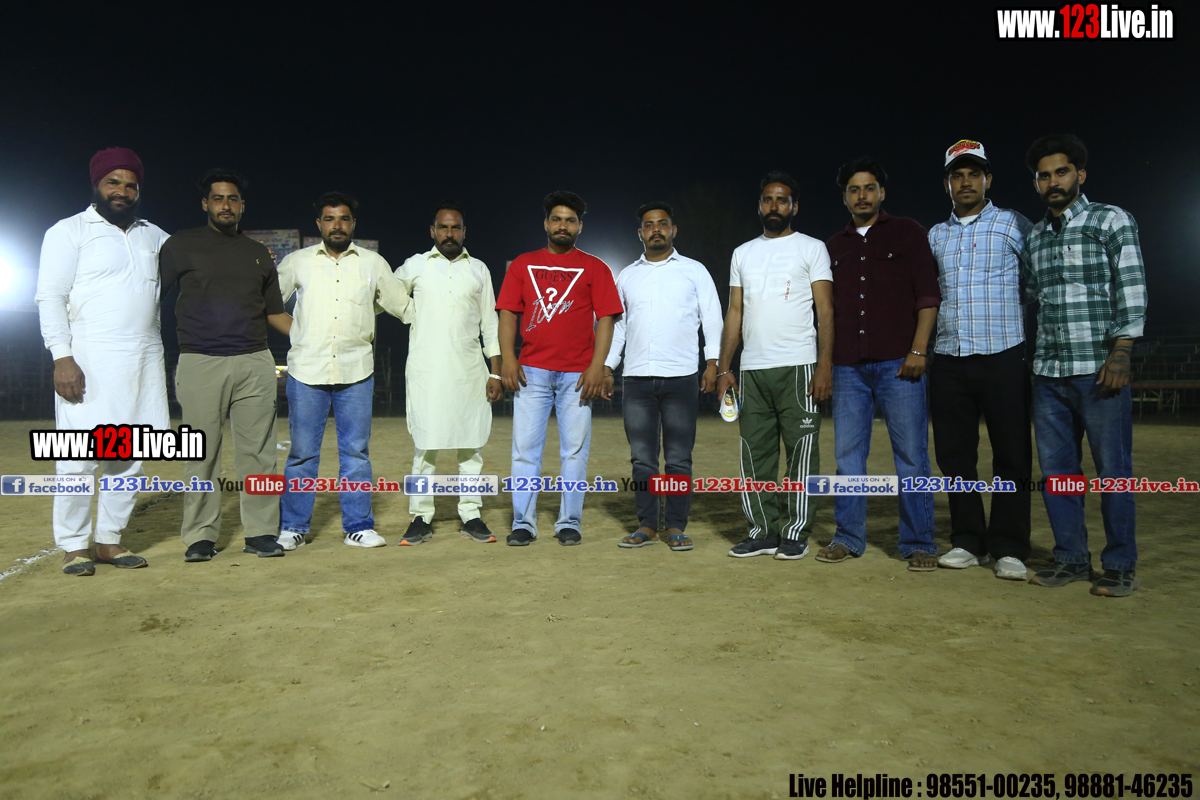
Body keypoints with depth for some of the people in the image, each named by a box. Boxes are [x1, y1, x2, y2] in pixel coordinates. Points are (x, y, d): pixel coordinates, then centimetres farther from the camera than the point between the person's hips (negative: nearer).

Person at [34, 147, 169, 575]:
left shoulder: (153, 236, 19)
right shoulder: (69, 231, 4)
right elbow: (50, 297, -3)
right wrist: (62, 358, -14)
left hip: (144, 361, 5)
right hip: (88, 362, -5)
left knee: (131, 455, 5)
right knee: (81, 454, -7)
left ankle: (110, 539, 15)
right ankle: (72, 545, 6)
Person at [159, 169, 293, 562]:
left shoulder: (258, 254, 17)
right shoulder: (182, 245, 9)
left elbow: (275, 312, 21)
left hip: (254, 364, 2)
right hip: (200, 364, -2)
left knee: (258, 450, 0)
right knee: (202, 453, 0)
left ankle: (261, 532, 7)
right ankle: (200, 536, 9)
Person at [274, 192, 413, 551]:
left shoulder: (373, 263, 10)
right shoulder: (296, 262, 9)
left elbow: (402, 306, 18)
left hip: (357, 372, 1)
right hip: (306, 371, 0)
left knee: (356, 452, 4)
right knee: (302, 453, 3)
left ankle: (358, 526, 14)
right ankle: (292, 527, 16)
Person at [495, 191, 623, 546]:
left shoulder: (594, 268, 8)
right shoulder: (522, 265, 13)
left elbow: (605, 318, 2)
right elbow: (508, 313, 8)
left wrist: (597, 366, -8)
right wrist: (507, 358, -5)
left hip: (577, 373, -1)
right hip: (531, 371, 1)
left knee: (574, 450, 2)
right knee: (524, 448, 0)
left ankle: (570, 522, 12)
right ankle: (523, 523, 9)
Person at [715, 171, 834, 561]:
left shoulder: (812, 248, 6)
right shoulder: (742, 254, 17)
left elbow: (825, 310, -2)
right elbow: (734, 313, 15)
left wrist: (824, 366, -12)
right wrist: (724, 367, 7)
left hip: (797, 367, -4)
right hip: (751, 369, 4)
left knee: (801, 452, -1)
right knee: (754, 455, 5)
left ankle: (796, 533, 8)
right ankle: (764, 532, 15)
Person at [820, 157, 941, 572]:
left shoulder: (907, 233, 6)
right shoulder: (834, 246, 17)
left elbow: (928, 295, 0)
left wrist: (918, 350, -10)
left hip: (897, 363, -3)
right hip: (848, 367, 4)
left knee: (911, 455, -1)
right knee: (847, 455, 5)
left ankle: (918, 544, 8)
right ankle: (848, 537, 15)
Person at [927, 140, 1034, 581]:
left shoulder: (1015, 226, 5)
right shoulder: (934, 236, 14)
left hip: (1003, 358, -3)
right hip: (948, 361, 3)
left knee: (1012, 456, 0)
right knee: (954, 455, 6)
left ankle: (1009, 548, 9)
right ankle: (968, 542, 17)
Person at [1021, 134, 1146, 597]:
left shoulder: (1112, 221, 2)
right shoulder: (1034, 237, 16)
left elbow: (1131, 289, -5)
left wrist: (1121, 352, -13)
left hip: (1099, 369, -4)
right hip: (1048, 372, 5)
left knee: (1113, 468, 0)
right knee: (1056, 468, 6)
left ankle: (1120, 566, 10)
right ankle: (1072, 559, 16)